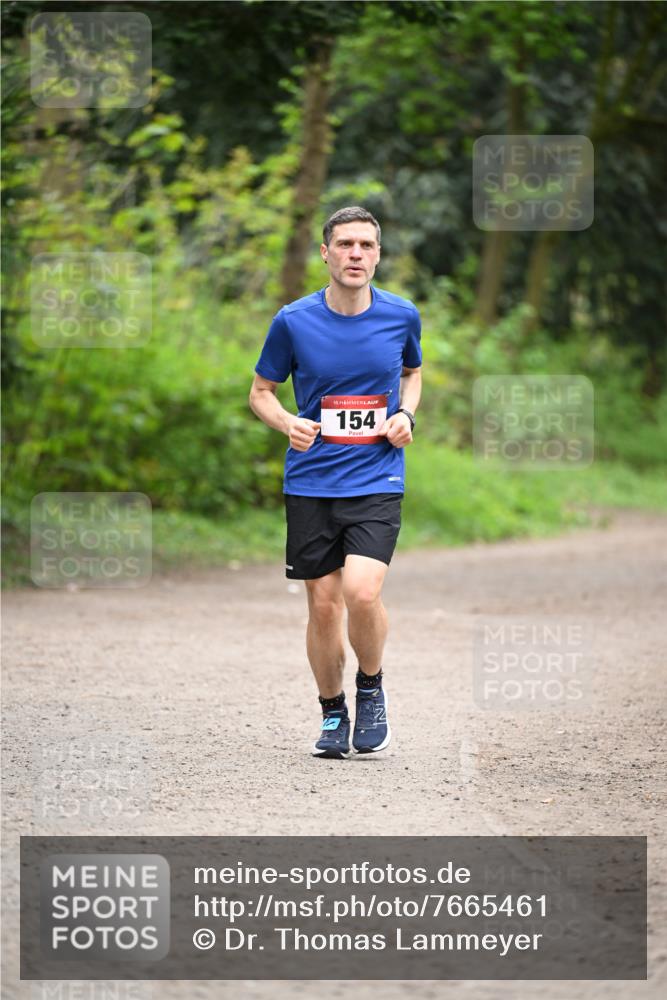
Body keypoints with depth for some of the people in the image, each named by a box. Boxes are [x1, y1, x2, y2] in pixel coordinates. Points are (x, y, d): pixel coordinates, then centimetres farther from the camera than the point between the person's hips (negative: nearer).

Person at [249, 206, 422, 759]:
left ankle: (371, 687, 8)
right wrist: (287, 423, -12)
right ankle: (332, 713, 24)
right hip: (311, 481, 1)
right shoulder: (293, 321, -4)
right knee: (324, 605, 3)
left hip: (377, 480, -1)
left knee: (363, 592, -19)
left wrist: (405, 414, 1)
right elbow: (261, 391, 9)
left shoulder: (401, 315, 0)